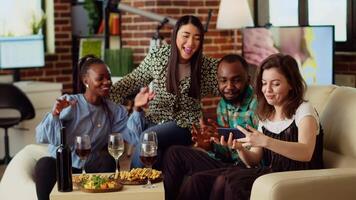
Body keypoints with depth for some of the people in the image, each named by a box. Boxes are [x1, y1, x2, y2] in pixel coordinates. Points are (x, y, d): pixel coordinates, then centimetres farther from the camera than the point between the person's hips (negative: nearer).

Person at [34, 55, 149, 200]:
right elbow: (42, 137, -15)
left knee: (108, 161, -28)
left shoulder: (115, 111, 6)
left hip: (91, 171, 2)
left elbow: (133, 137, -8)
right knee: (44, 164, -33)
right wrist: (54, 115, -33)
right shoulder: (69, 103, -6)